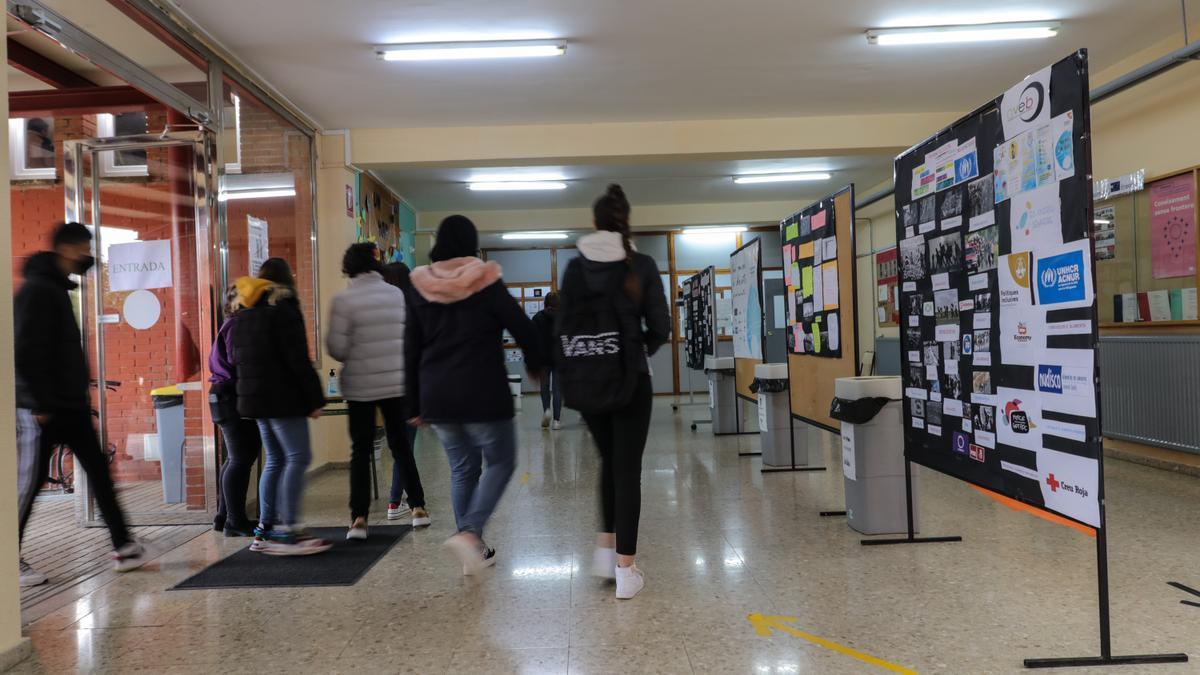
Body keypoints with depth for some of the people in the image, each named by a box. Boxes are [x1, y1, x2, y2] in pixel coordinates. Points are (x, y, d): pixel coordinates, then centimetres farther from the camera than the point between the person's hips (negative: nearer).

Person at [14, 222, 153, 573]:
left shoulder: (58, 288, 16)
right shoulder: (36, 290, -13)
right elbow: (26, 352, -20)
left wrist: (80, 392, 16)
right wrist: (41, 404, -20)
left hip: (71, 406, 9)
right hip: (43, 410, -9)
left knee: (99, 471, 8)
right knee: (30, 482, 0)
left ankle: (122, 545, 14)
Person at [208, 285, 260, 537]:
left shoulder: (233, 324, 17)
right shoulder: (236, 325, -13)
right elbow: (238, 361, -23)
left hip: (228, 399, 11)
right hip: (233, 397, -11)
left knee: (236, 459, 16)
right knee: (240, 460, -7)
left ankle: (225, 517, 23)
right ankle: (236, 521, -1)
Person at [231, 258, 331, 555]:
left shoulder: (243, 313, 17)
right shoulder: (282, 309, -9)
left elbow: (236, 361, 20)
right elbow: (298, 360, -15)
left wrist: (246, 392, 22)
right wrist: (314, 399, -13)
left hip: (254, 397, 9)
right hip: (282, 397, -9)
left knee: (275, 460, 13)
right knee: (298, 458, -9)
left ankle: (265, 528, 13)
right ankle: (287, 531, -14)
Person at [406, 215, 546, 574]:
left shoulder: (422, 289, 4)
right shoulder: (486, 282, -8)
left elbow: (411, 352, 7)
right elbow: (522, 328, -4)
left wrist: (414, 404, 14)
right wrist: (536, 363, 16)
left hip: (436, 397, 5)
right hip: (482, 394, -4)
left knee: (462, 468, 16)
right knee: (501, 462, 9)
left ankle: (473, 551, 20)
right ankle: (469, 532, -10)